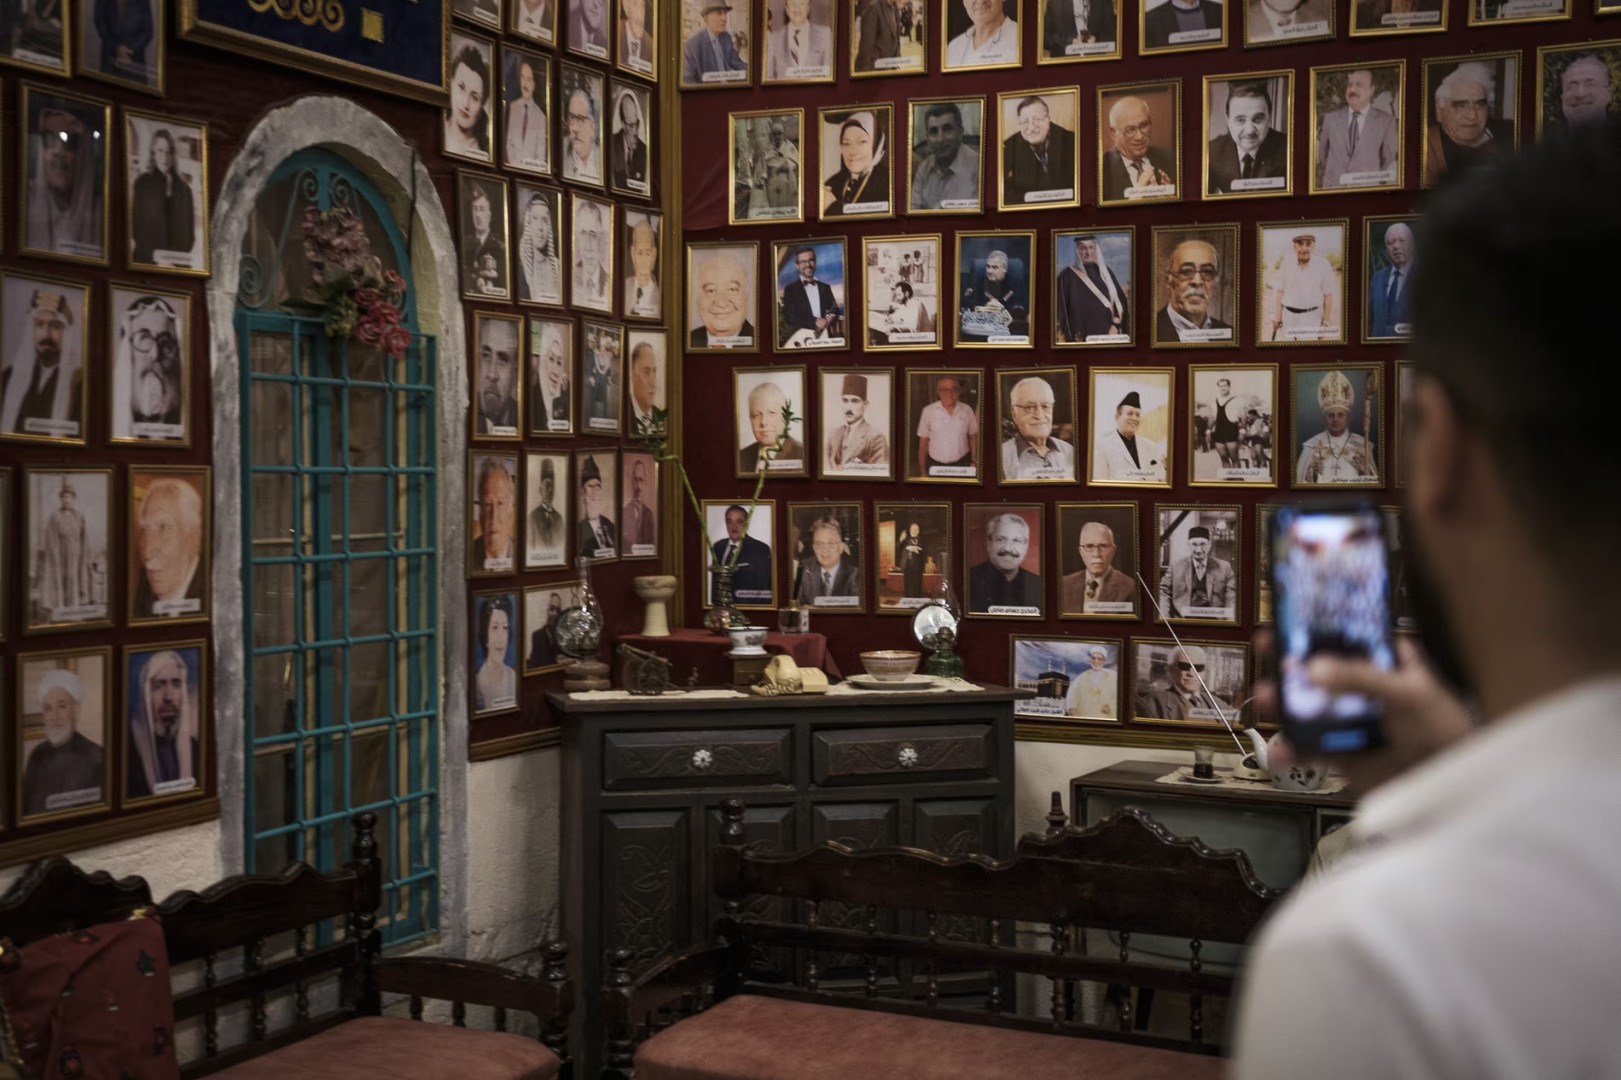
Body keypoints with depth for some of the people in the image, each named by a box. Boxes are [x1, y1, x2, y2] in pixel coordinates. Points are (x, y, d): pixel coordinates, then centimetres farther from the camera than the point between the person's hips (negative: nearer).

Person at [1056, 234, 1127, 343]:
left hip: (1107, 336, 4)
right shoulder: (1067, 276, -1)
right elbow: (1061, 310, -5)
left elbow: (1120, 301, 11)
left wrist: (1115, 326, -4)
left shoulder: (1106, 273, 12)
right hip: (1081, 337, -4)